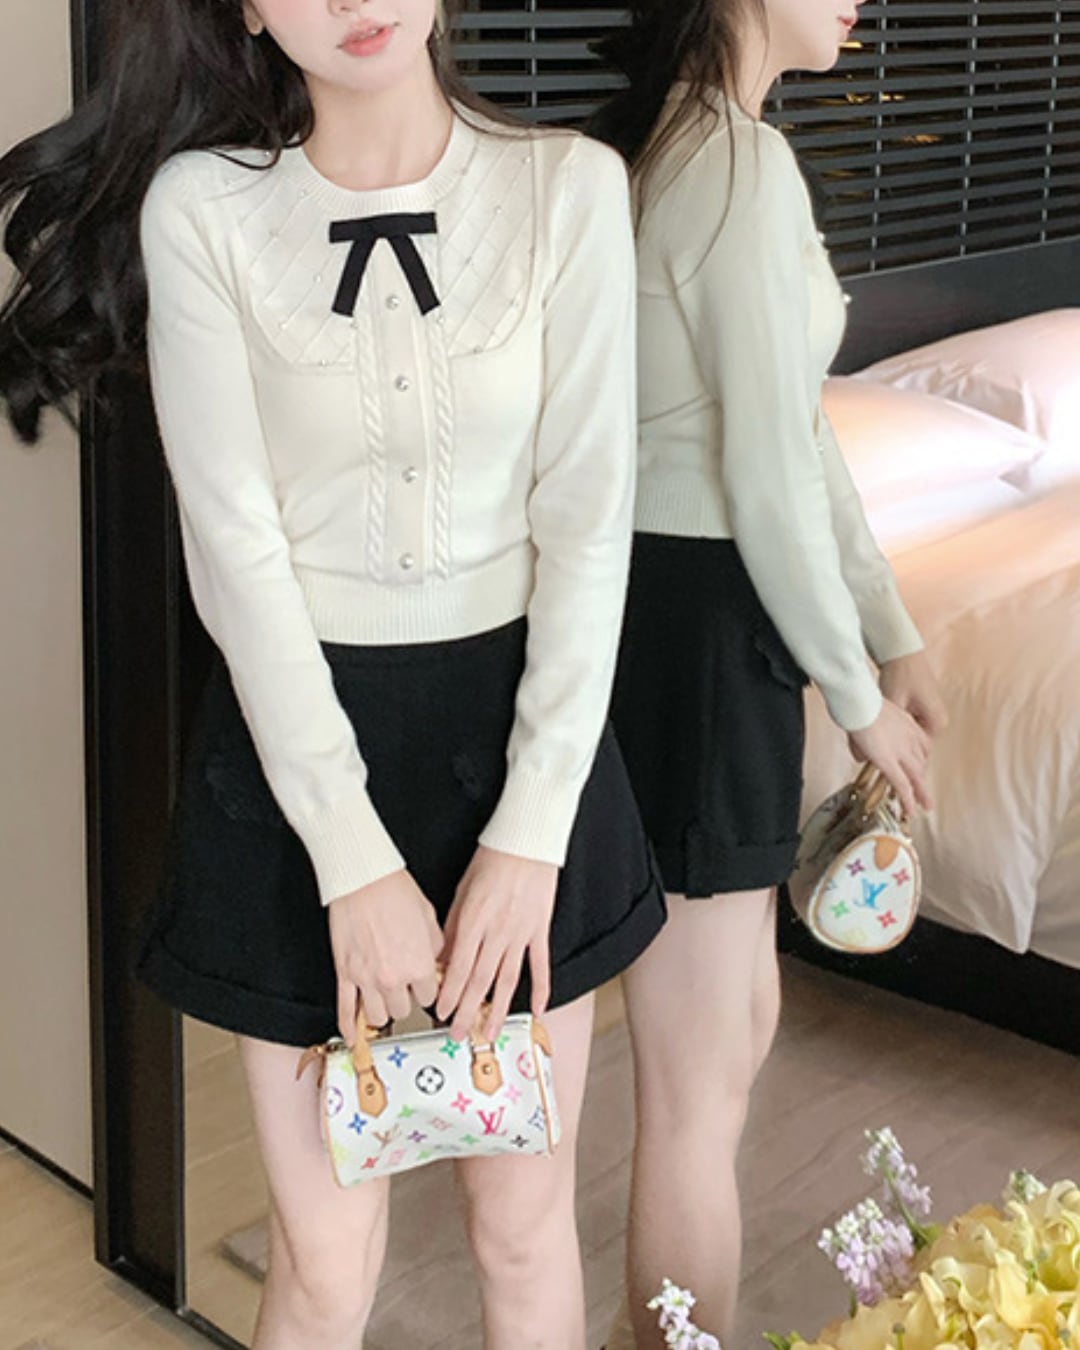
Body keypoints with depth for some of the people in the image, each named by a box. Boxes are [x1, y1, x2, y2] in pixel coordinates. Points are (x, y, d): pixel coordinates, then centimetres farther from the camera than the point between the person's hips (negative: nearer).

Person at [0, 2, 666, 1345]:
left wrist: (531, 831, -13)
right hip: (298, 739, -1)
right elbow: (237, 550, -11)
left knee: (524, 1219, 13)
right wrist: (355, 861, -15)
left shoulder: (572, 187, -5)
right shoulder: (200, 206, -8)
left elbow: (588, 521, -7)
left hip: (518, 723, 2)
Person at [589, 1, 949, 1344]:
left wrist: (890, 633, 18)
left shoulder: (680, 142, 13)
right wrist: (859, 696, -7)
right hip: (691, 625, -10)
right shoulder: (746, 164, -18)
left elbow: (795, 430, 15)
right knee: (702, 1080, 3)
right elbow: (769, 481, -19)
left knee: (737, 1013, 22)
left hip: (677, 608, 10)